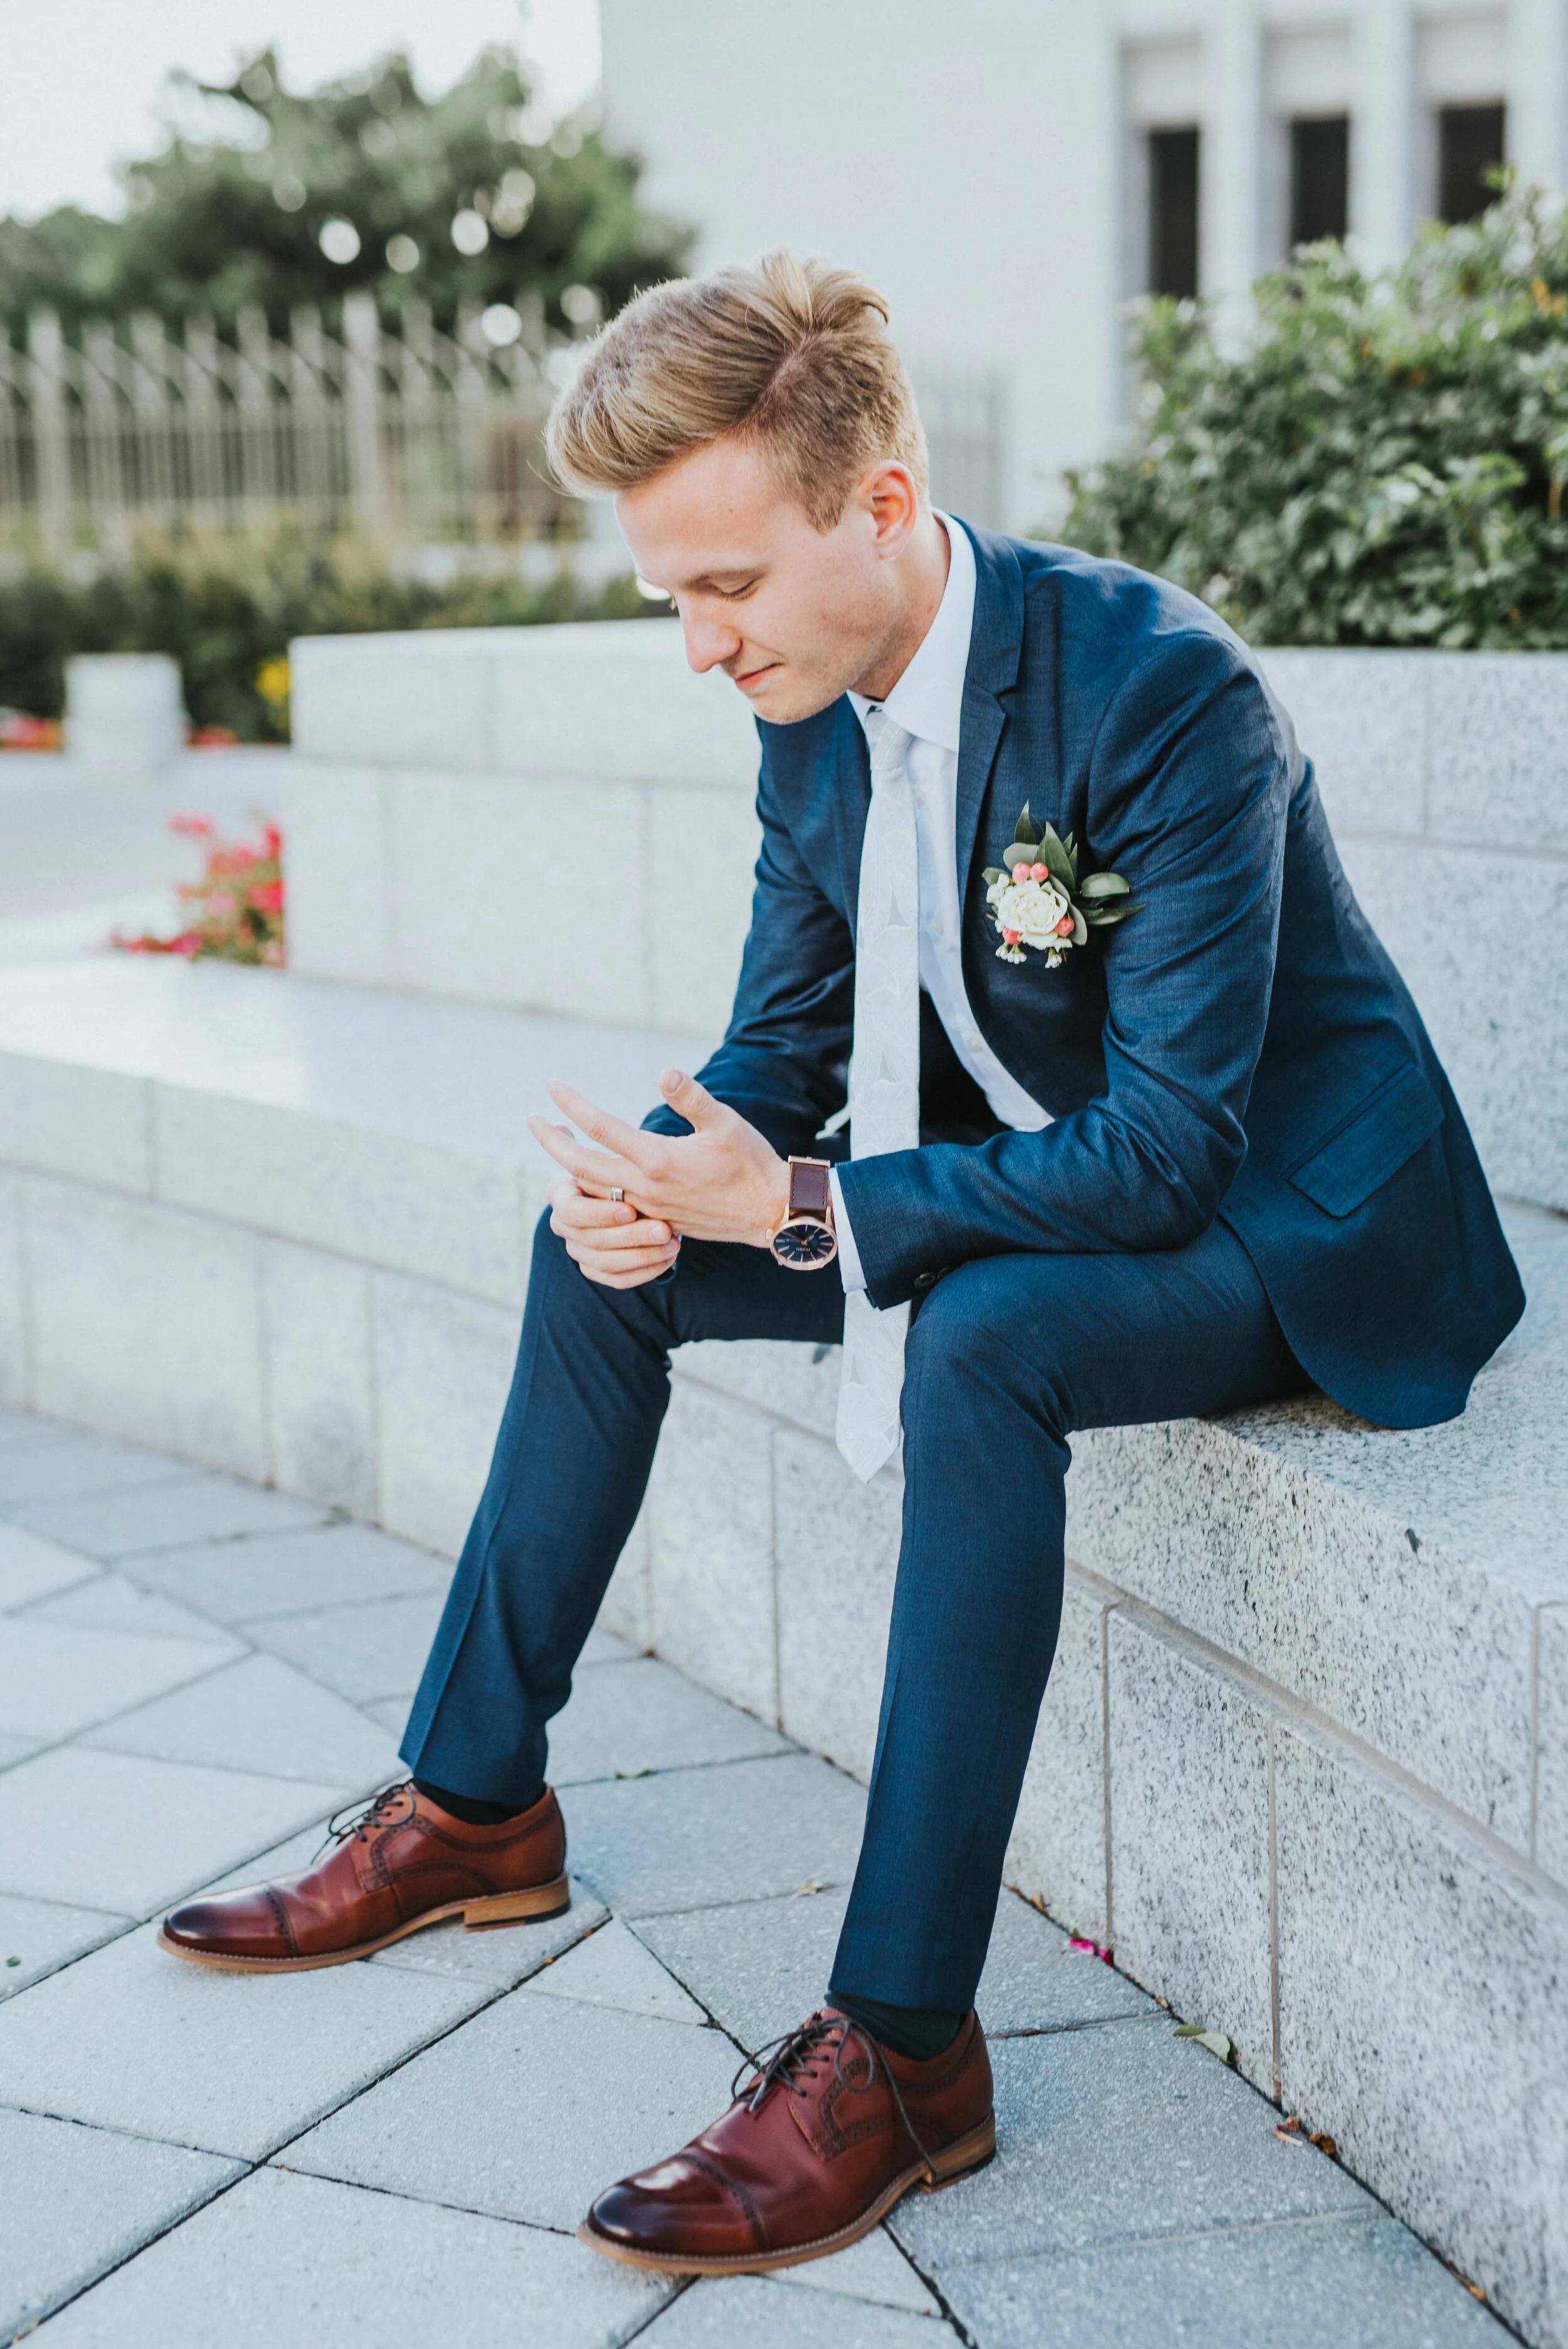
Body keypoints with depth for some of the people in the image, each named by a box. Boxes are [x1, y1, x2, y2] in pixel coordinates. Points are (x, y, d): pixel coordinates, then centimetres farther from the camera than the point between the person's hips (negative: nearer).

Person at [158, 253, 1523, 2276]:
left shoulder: (1160, 686, -28)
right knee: (601, 1254, 5)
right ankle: (472, 1808, 15)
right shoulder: (815, 707, -3)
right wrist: (678, 1176, -18)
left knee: (979, 1337, -38)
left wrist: (796, 1204, -33)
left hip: (1277, 1220, -8)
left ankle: (904, 2039, -28)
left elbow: (1171, 1147, -30)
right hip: (1030, 1182, 8)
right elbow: (786, 1036, 5)